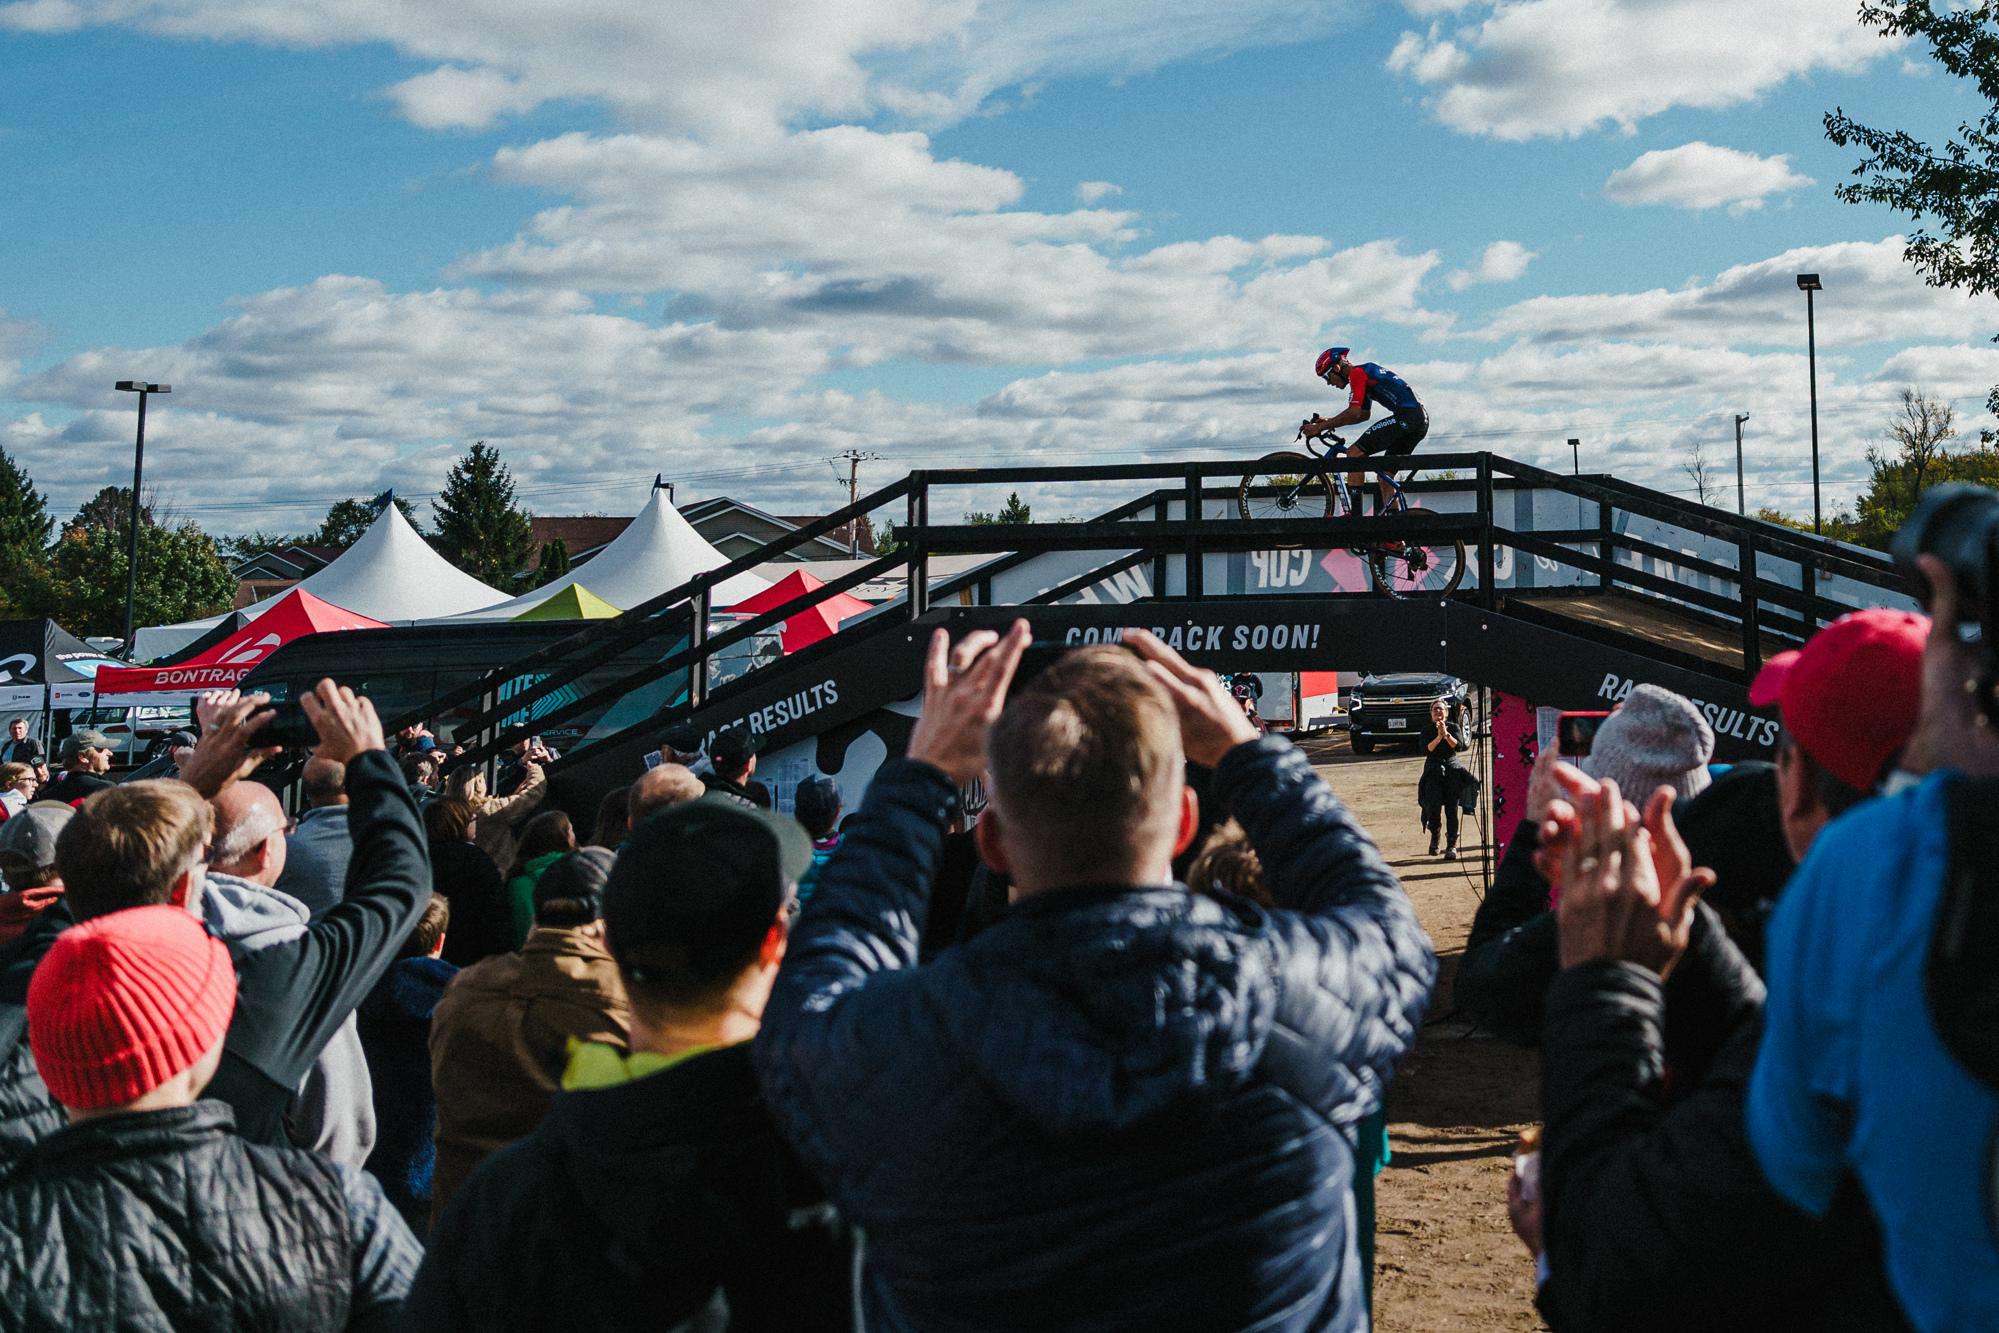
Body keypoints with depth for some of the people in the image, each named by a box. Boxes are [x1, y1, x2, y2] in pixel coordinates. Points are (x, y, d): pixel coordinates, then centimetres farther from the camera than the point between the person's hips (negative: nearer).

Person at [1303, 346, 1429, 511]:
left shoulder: (1357, 373, -5)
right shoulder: (1365, 371, 26)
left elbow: (1354, 413, -14)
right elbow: (1364, 414, 34)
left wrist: (1320, 427, -8)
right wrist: (1330, 421, 30)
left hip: (1406, 416, -10)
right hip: (1421, 419, 10)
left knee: (1354, 453, -11)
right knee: (1384, 477, 14)